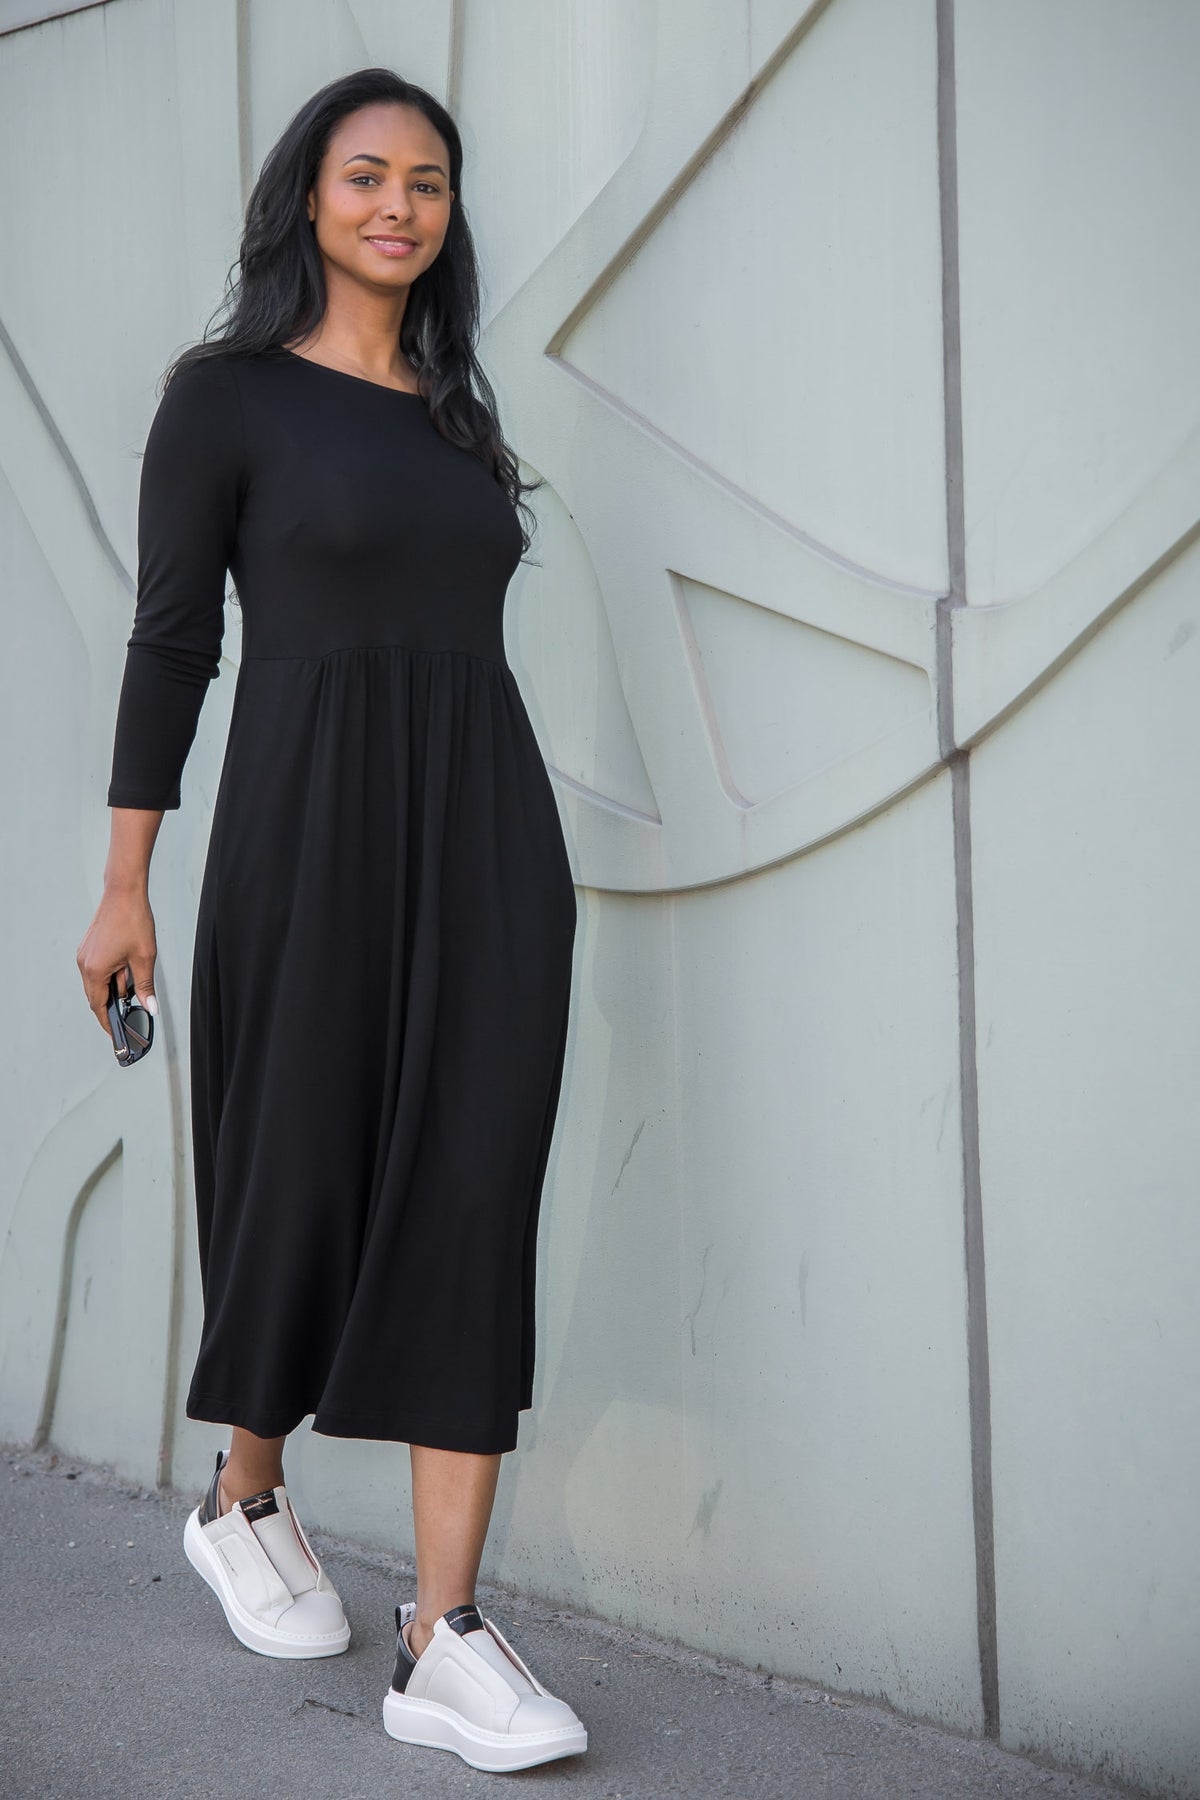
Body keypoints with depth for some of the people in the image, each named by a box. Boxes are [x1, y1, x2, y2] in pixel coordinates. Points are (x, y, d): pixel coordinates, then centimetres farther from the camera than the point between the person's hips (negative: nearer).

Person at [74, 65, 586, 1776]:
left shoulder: (455, 411, 15)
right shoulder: (228, 393, 1)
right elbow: (171, 635, -2)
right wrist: (127, 884, -6)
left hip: (491, 835, 4)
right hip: (309, 830, -4)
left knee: (473, 1207, -3)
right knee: (303, 1184, 7)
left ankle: (446, 1638, -2)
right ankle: (243, 1501, 35)